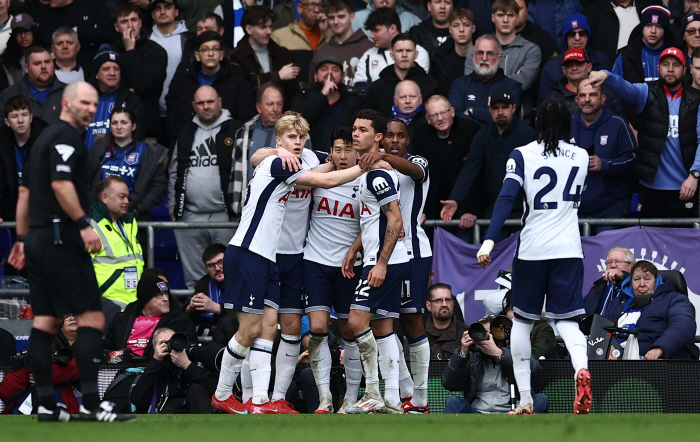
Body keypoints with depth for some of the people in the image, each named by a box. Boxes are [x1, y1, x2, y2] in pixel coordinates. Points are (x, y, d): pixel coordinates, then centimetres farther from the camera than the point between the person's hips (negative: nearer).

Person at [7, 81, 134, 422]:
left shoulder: (45, 138, 21)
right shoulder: (66, 137, -9)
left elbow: (25, 192, 23)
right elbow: (60, 184, -22)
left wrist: (22, 239, 25)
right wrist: (83, 224, -24)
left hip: (38, 240, 10)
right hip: (61, 240, -10)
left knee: (44, 322, 6)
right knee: (91, 317, -10)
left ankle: (45, 405, 5)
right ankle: (90, 403, -16)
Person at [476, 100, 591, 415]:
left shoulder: (522, 155, -1)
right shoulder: (580, 156, 9)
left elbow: (506, 198, -14)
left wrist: (489, 240, -20)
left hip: (531, 248, -2)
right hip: (569, 249, 2)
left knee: (522, 321, 12)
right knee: (566, 319, 0)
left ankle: (525, 401, 11)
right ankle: (581, 368, -33)